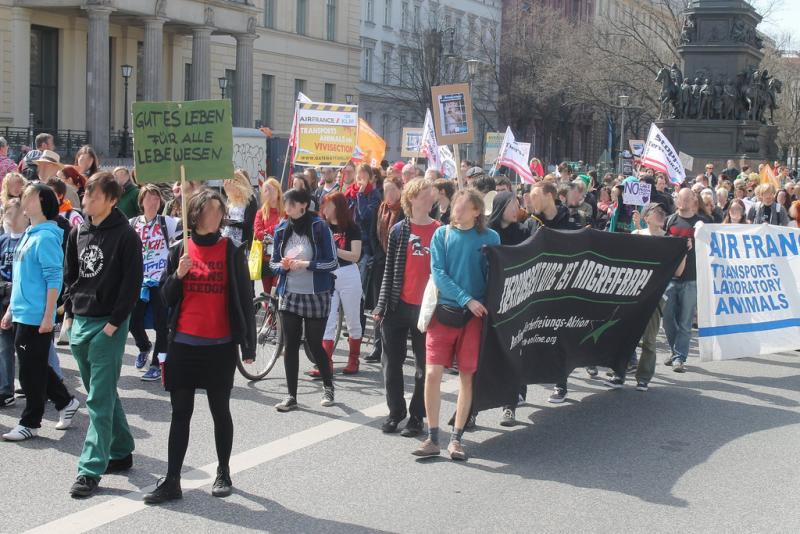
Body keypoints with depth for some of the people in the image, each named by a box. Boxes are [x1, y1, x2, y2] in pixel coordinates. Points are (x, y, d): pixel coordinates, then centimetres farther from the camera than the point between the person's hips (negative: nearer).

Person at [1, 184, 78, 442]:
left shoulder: (46, 237, -15)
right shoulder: (29, 235, 13)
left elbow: (54, 279, -18)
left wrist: (48, 316, -20)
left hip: (36, 318, -9)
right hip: (22, 315, 9)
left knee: (31, 370, 1)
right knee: (33, 367, 16)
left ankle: (30, 422, 11)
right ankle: (65, 402, 29)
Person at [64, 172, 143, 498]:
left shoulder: (125, 236, -10)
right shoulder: (78, 233, 11)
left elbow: (132, 282, -12)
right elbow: (70, 276, 18)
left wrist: (114, 322, -15)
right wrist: (71, 311, 7)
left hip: (109, 326, -7)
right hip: (80, 323, 7)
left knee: (100, 400, -8)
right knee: (102, 393, 16)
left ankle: (91, 470, -7)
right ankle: (121, 452, 29)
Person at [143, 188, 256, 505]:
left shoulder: (232, 251, -2)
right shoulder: (180, 251, 5)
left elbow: (245, 298, -2)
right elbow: (166, 298, 7)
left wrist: (248, 345, -6)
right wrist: (178, 274, -13)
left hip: (220, 346, -2)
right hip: (184, 344, 2)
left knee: (220, 411, 9)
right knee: (181, 413, 4)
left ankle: (224, 474, 23)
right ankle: (171, 482, 6)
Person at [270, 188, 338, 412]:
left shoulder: (319, 227, -8)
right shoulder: (281, 229, 4)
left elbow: (332, 263, -9)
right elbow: (273, 263, 11)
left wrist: (305, 264, -19)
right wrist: (283, 266, -11)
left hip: (316, 296, -4)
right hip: (289, 295, 4)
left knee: (314, 344, 4)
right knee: (290, 345, 2)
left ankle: (328, 386, 28)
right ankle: (291, 396, 10)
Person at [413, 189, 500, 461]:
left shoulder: (490, 237, 2)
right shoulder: (442, 234, 3)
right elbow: (438, 273, -4)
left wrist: (490, 306, -7)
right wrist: (466, 299, -14)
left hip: (474, 315, 0)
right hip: (444, 311, 0)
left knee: (467, 375, 4)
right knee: (432, 374, -7)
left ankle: (456, 438, 15)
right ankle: (432, 439, 4)